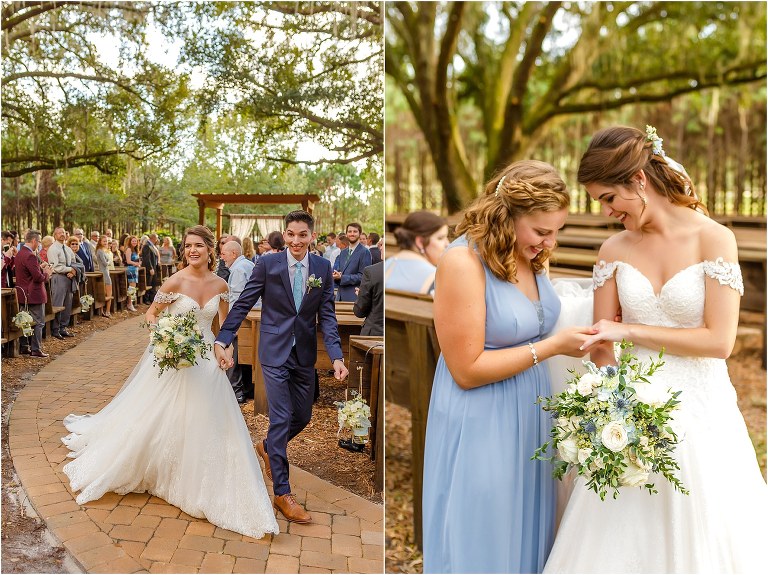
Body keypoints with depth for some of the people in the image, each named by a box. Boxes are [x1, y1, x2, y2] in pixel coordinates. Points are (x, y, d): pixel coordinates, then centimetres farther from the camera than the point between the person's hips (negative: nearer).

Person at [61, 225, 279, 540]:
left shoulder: (220, 284, -2)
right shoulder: (175, 281, -13)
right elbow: (151, 314, -3)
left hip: (206, 361, 4)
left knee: (208, 425, 7)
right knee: (158, 421, 7)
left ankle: (198, 486, 25)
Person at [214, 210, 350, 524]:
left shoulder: (323, 268, 0)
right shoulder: (267, 263, -9)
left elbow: (327, 315, -1)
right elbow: (242, 304, -6)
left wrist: (336, 356, -11)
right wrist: (222, 340, -13)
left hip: (305, 354, 4)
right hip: (275, 353, -4)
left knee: (302, 416, 15)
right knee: (281, 418, -3)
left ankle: (267, 447, 46)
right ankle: (282, 493, 10)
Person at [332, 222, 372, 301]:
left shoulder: (365, 252, -6)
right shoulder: (343, 252, 19)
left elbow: (362, 276, -12)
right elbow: (335, 269, 18)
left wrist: (342, 277, -16)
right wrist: (336, 275, -6)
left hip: (355, 297, -6)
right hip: (340, 296, 6)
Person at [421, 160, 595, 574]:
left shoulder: (531, 254, 1)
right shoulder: (463, 261, -21)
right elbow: (467, 370, -20)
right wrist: (553, 346, -19)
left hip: (529, 416, 7)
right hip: (480, 428, -7)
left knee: (528, 533, 21)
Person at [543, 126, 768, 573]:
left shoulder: (714, 239, -8)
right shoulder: (614, 250, 2)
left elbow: (719, 341, -13)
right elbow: (602, 343, 2)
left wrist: (631, 330, -13)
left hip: (699, 412, -2)